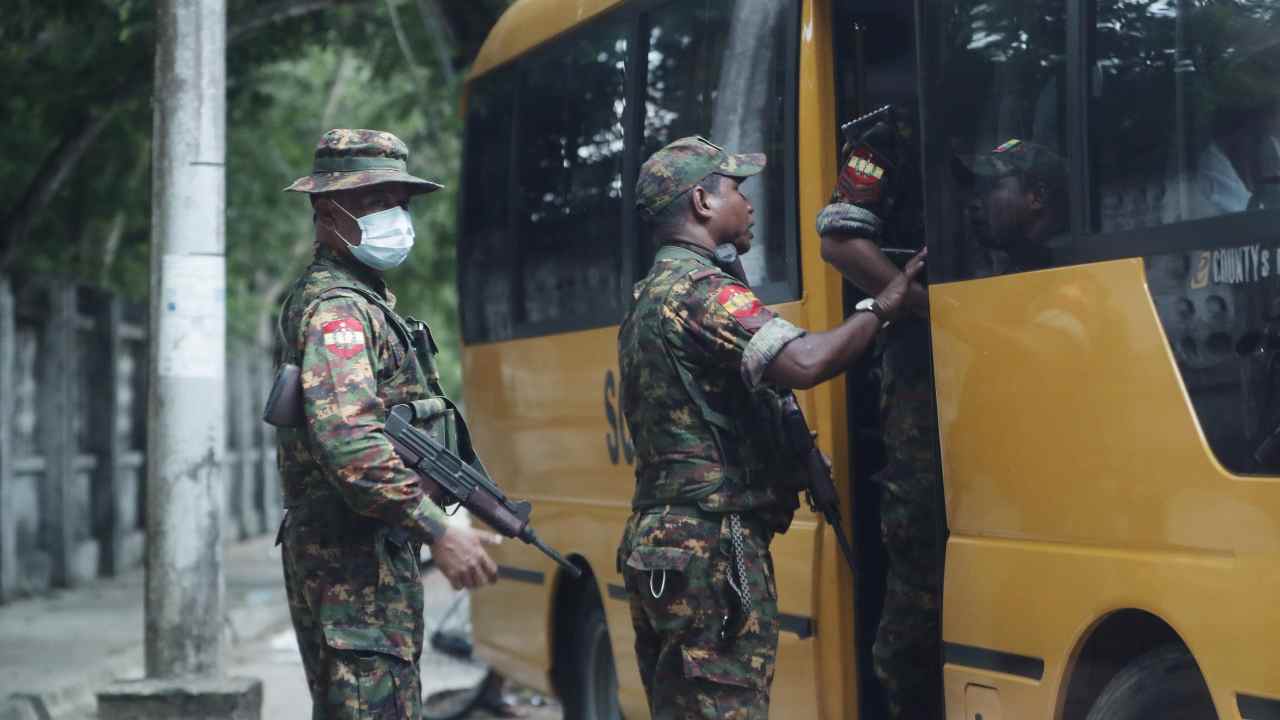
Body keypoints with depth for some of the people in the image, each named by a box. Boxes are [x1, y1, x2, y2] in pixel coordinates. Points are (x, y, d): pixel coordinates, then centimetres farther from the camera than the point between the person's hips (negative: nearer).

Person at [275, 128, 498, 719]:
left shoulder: (363, 300, 20)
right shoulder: (336, 309, -14)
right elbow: (349, 442, -27)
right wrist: (436, 531, -29)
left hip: (372, 552, 11)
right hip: (354, 558, -11)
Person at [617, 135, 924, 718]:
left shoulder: (650, 298, 22)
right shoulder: (700, 288, -11)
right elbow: (805, 363, -25)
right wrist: (882, 308, -10)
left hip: (659, 545, 10)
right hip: (713, 551, -10)